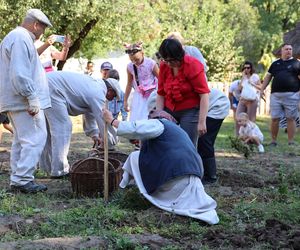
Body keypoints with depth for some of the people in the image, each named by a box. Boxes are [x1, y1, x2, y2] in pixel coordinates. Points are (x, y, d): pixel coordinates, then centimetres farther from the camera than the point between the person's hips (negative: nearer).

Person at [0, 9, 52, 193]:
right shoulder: (22, 39, -14)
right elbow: (20, 74, -23)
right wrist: (32, 98, -22)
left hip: (16, 101, 11)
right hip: (25, 101, -11)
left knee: (21, 140, 13)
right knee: (35, 138, -10)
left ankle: (18, 179, 16)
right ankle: (23, 179, -11)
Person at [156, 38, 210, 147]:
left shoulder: (193, 65, -17)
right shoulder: (164, 66, -2)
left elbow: (204, 94, -20)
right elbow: (160, 94, 4)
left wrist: (202, 122, -24)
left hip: (190, 111, -4)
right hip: (169, 110, 4)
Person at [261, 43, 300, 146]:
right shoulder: (275, 64, 16)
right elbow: (268, 77, 19)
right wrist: (262, 89, 11)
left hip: (291, 95, -3)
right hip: (276, 95, 3)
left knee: (291, 118, -1)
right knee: (274, 118, 2)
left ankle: (291, 142, 4)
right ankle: (273, 141, 11)